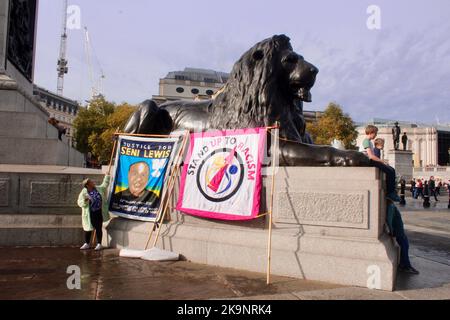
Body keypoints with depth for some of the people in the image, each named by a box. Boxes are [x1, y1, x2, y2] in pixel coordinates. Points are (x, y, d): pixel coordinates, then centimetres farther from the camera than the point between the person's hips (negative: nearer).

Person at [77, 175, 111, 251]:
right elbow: (80, 203, -7)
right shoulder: (84, 193, -6)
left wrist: (107, 176, 25)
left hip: (99, 213, 1)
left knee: (98, 228, 4)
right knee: (88, 229, 9)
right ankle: (87, 244, 25)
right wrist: (85, 201, -27)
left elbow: (104, 185, 22)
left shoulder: (98, 189, 4)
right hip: (89, 214, -1)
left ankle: (99, 244, 13)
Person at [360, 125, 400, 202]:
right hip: (368, 162, -10)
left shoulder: (369, 142, 23)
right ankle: (390, 193, -8)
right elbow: (371, 156, -20)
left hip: (371, 161, 10)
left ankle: (392, 192, 1)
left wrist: (381, 161, 6)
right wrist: (382, 161, -14)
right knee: (390, 171, -17)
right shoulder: (366, 141, -10)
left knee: (392, 170, 2)